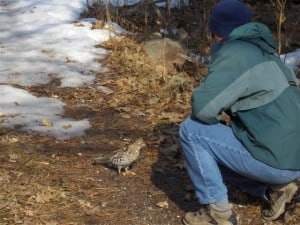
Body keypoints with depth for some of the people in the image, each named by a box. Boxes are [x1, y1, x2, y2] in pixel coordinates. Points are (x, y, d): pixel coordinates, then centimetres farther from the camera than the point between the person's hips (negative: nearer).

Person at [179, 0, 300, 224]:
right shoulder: (262, 51, 14)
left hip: (277, 158, -9)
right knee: (209, 156, 25)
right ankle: (276, 187, 15)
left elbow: (202, 106, -22)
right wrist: (226, 114, 13)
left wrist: (218, 115, 0)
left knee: (191, 131, -6)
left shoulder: (234, 54, -15)